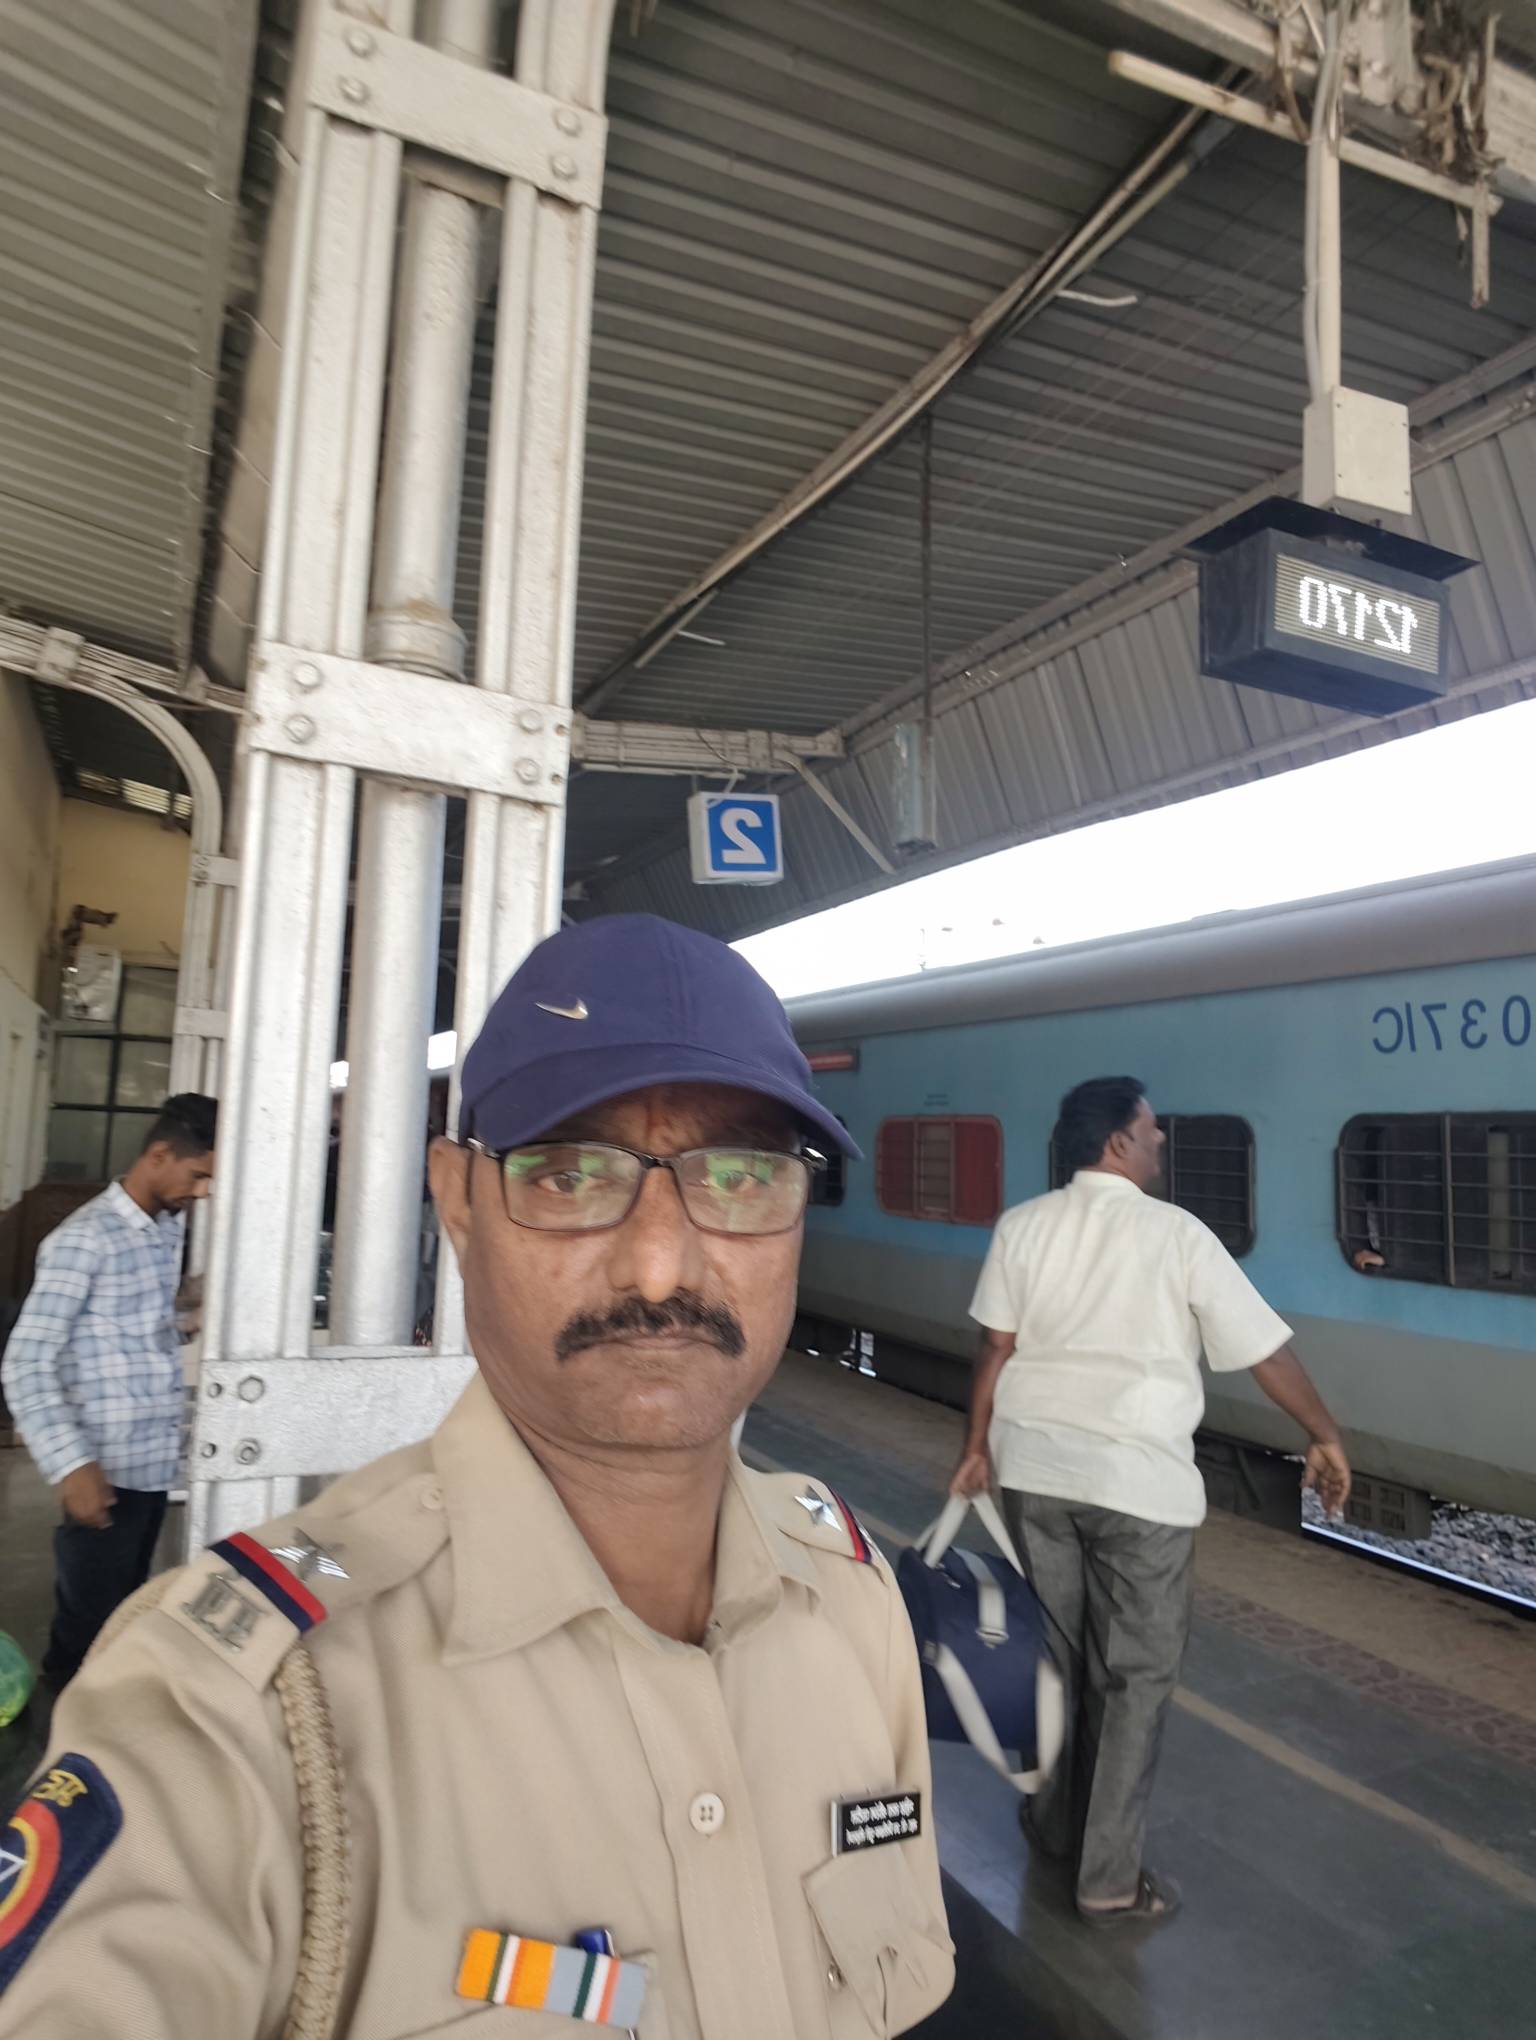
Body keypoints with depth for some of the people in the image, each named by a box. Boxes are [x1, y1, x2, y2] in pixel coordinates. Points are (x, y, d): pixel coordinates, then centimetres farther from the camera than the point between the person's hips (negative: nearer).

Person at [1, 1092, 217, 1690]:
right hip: (108, 1472, -7)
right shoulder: (83, 1240, -17)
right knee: (88, 1631, 6)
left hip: (158, 1462, 7)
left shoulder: (170, 1229, 9)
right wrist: (70, 1463, -25)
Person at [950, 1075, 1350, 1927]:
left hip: (1035, 1467, 4)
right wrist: (1326, 1439, 12)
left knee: (1051, 1652, 20)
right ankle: (1110, 1877, 19)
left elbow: (996, 1350, 1)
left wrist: (977, 1447, 12)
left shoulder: (1024, 1226, 0)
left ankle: (1053, 1821, 37)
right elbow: (1268, 1354, -2)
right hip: (1140, 1481, -4)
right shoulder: (1178, 1234, -8)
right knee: (1136, 1676, 10)